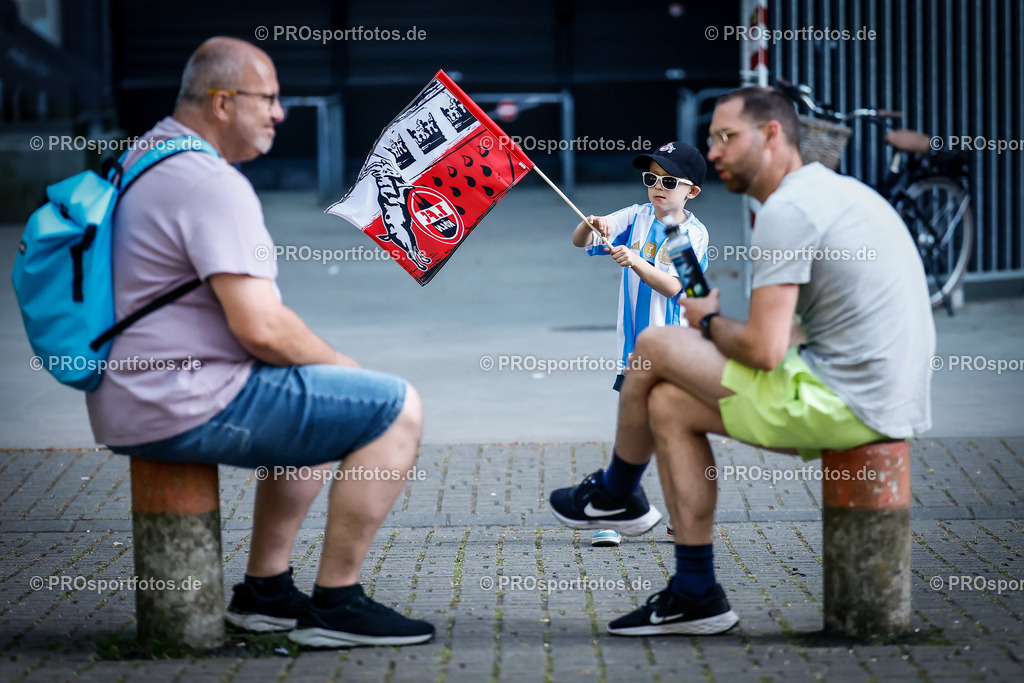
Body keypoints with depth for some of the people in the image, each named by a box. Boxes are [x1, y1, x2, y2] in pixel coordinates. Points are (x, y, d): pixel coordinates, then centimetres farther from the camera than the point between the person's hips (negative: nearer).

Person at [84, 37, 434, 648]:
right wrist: (340, 364, -4)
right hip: (187, 407, -11)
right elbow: (261, 327, -24)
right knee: (394, 408, -9)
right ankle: (336, 604, -4)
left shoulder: (141, 164, 16)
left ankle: (266, 590, 27)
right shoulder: (212, 183, -18)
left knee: (320, 405, 31)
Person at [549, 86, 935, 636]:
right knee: (669, 403, 16)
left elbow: (763, 350, -20)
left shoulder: (786, 210, -14)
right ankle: (695, 596, 15)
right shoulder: (834, 189, 18)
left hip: (844, 403, -10)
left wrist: (709, 322, 1)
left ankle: (615, 493, 28)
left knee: (654, 346, 0)